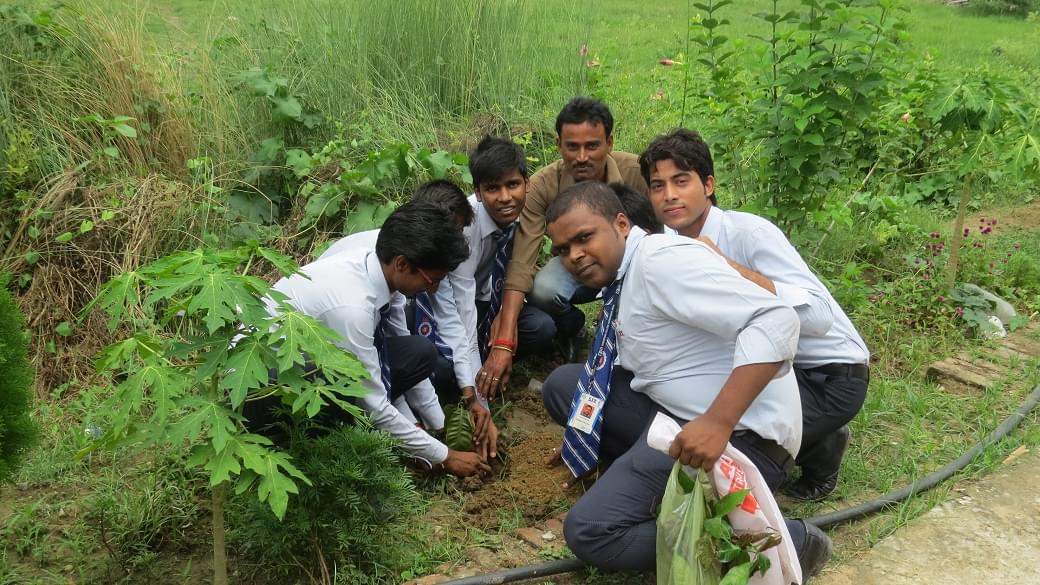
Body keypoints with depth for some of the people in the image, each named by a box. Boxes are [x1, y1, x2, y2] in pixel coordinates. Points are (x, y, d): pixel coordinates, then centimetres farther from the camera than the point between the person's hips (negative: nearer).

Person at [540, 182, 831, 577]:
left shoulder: (663, 259, -17)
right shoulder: (621, 282, 12)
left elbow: (776, 321, -29)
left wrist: (717, 422, -37)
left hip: (738, 434, -10)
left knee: (590, 532, -16)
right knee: (562, 384, 11)